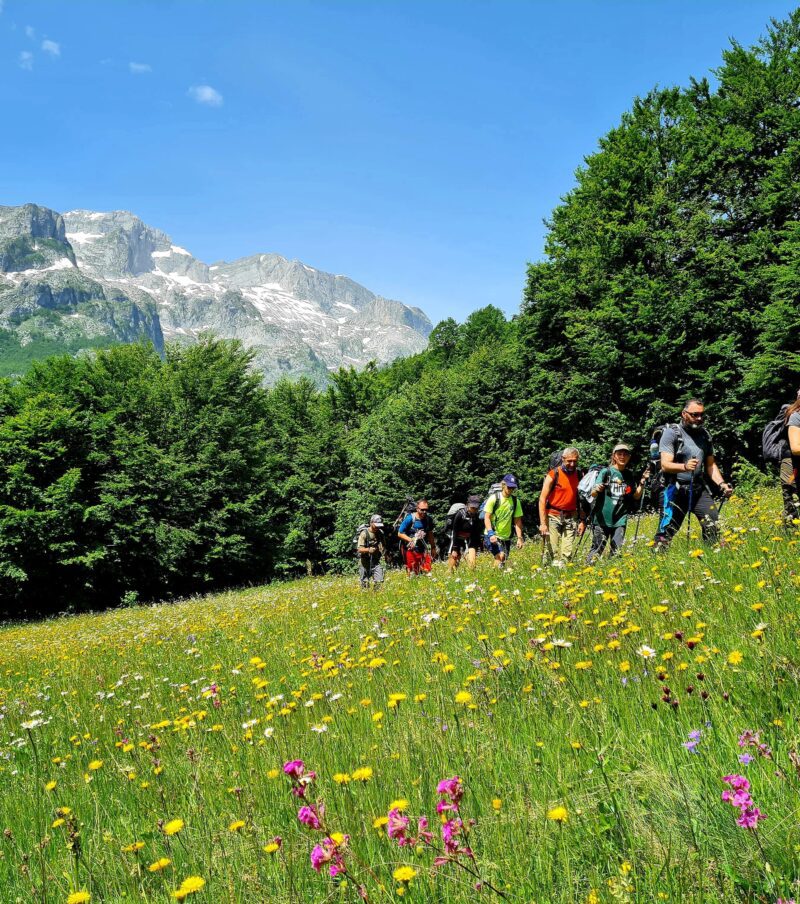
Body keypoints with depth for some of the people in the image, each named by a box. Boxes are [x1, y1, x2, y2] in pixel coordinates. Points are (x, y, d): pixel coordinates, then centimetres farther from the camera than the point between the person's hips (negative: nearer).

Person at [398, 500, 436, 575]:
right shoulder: (410, 519, -14)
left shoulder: (428, 519, 1)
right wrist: (411, 540, -18)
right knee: (413, 574, 0)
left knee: (427, 572, 1)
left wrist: (433, 547, 21)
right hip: (412, 550, -4)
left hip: (424, 550, 4)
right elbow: (400, 533, -8)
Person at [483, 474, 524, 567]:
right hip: (492, 536, -4)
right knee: (500, 556, -24)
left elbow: (517, 521, 6)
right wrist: (491, 534, -22)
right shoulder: (494, 498, -7)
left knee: (503, 560, 5)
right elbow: (486, 518, -9)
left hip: (506, 537, 5)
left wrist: (519, 538, -3)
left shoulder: (515, 501, 4)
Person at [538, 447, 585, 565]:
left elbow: (582, 500, 13)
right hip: (553, 517, -3)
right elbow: (542, 499, -7)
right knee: (551, 550, -7)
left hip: (571, 518, 3)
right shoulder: (553, 475, -6)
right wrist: (543, 523, -13)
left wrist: (582, 520, 5)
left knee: (567, 553, 0)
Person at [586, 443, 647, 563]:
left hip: (620, 520, 3)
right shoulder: (606, 472, -3)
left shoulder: (629, 475, 10)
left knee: (617, 551, 0)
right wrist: (597, 490, -32)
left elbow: (636, 496, 13)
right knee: (597, 549, -3)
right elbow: (593, 494, -10)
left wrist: (642, 482, -1)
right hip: (602, 518, -3)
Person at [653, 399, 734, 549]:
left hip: (700, 489, 5)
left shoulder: (705, 434, 13)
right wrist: (684, 466, -35)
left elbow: (711, 464, 20)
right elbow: (665, 465, -15)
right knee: (666, 531, -7)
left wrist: (722, 484, 3)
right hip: (676, 490, -5)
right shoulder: (671, 432, -6)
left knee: (715, 527, -5)